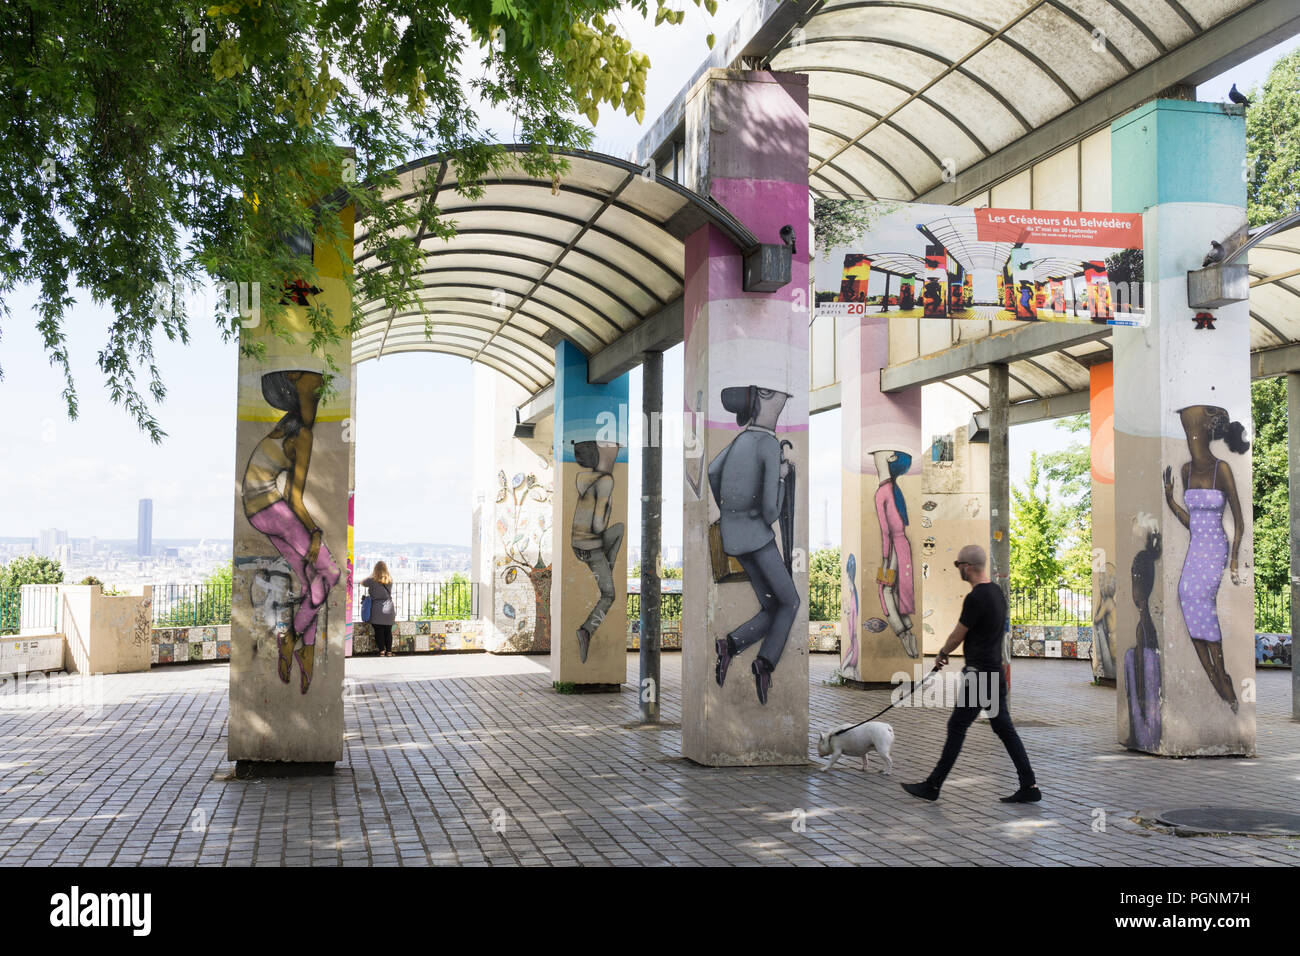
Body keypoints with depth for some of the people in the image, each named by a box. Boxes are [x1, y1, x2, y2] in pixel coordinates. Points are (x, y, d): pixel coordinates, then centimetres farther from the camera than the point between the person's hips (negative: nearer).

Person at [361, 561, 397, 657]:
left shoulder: (372, 580, -6)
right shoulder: (390, 580, 1)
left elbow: (362, 583, 11)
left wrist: (371, 575, 23)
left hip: (377, 609, -3)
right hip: (389, 609, 3)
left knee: (379, 632, 2)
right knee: (388, 631, 10)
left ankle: (381, 651, 0)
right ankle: (389, 651, 11)